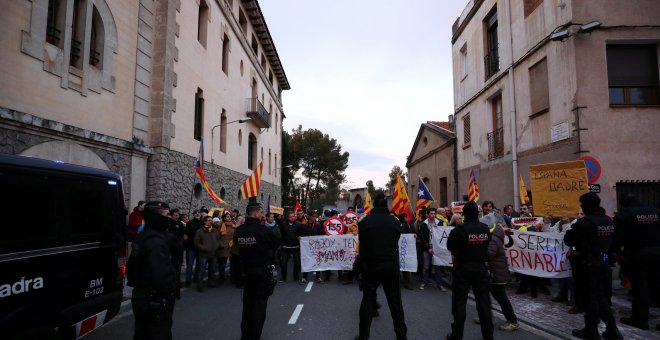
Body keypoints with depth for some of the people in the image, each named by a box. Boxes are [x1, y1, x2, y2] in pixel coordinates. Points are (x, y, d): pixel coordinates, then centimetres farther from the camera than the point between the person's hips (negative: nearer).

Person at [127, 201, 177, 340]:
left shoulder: (141, 236, 10)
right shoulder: (156, 240, -24)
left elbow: (131, 266, 21)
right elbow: (162, 275, -32)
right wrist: (170, 290, -15)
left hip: (140, 296, 10)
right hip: (155, 301, -10)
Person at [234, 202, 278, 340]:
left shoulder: (239, 231, -4)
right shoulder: (263, 230, -17)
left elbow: (238, 246, 7)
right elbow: (274, 245, -4)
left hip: (247, 270, 5)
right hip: (263, 270, -5)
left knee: (248, 302, 16)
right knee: (260, 303, 5)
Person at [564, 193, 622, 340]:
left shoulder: (585, 222, -19)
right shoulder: (608, 221, 6)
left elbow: (568, 240, -13)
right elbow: (610, 241, 19)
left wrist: (571, 231, 7)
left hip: (589, 265, -7)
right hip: (605, 263, 7)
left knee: (591, 297, 4)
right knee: (602, 296, 18)